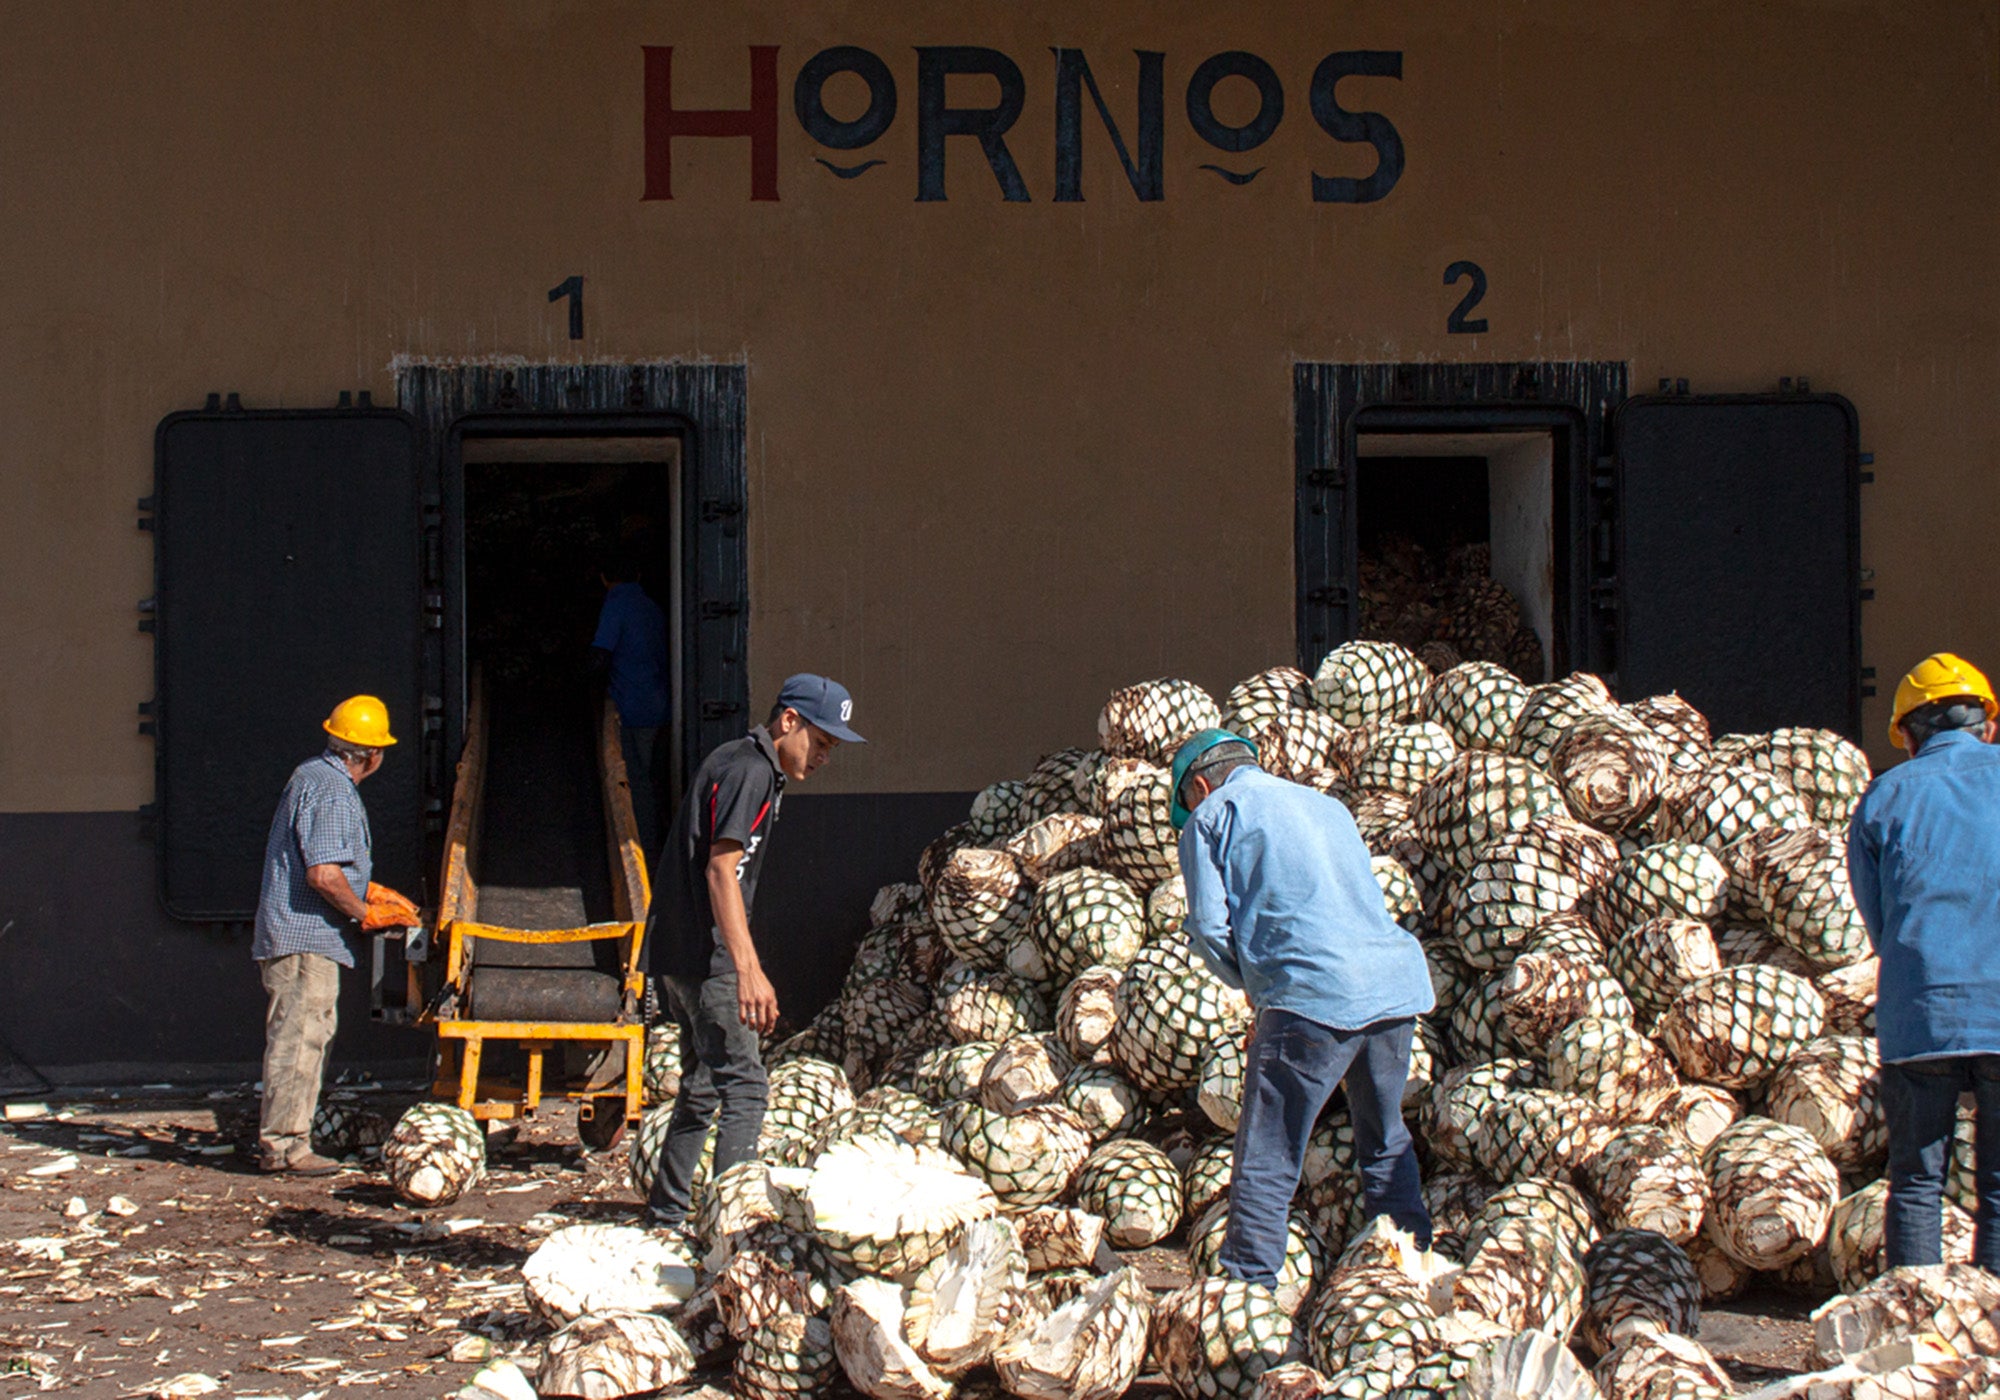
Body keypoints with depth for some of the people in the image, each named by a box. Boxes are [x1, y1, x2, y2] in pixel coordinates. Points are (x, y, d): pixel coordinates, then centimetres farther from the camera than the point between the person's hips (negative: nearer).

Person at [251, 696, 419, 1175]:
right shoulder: (333, 792, -17)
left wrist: (374, 892, 23)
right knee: (300, 1037, -8)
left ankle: (277, 1137, 21)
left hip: (291, 935, 11)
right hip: (305, 938, -11)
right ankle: (284, 1145, -7)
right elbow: (323, 874, -25)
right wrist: (366, 913, -11)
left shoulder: (310, 775, 16)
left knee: (301, 1036, 15)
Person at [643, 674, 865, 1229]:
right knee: (743, 1088, -11)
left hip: (679, 954, 11)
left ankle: (665, 1219, 22)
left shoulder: (751, 767, 19)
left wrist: (741, 966, 27)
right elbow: (721, 868, -22)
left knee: (702, 1090, 16)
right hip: (705, 955, -11)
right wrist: (749, 969, -29)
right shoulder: (750, 770, -13)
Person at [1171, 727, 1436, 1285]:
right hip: (1399, 984, 6)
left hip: (1316, 995, -6)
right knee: (1386, 1145, 22)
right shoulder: (1328, 806, 29)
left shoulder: (1212, 815, 11)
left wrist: (1252, 985, 18)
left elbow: (1210, 926, 1)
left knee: (1265, 1165, -2)